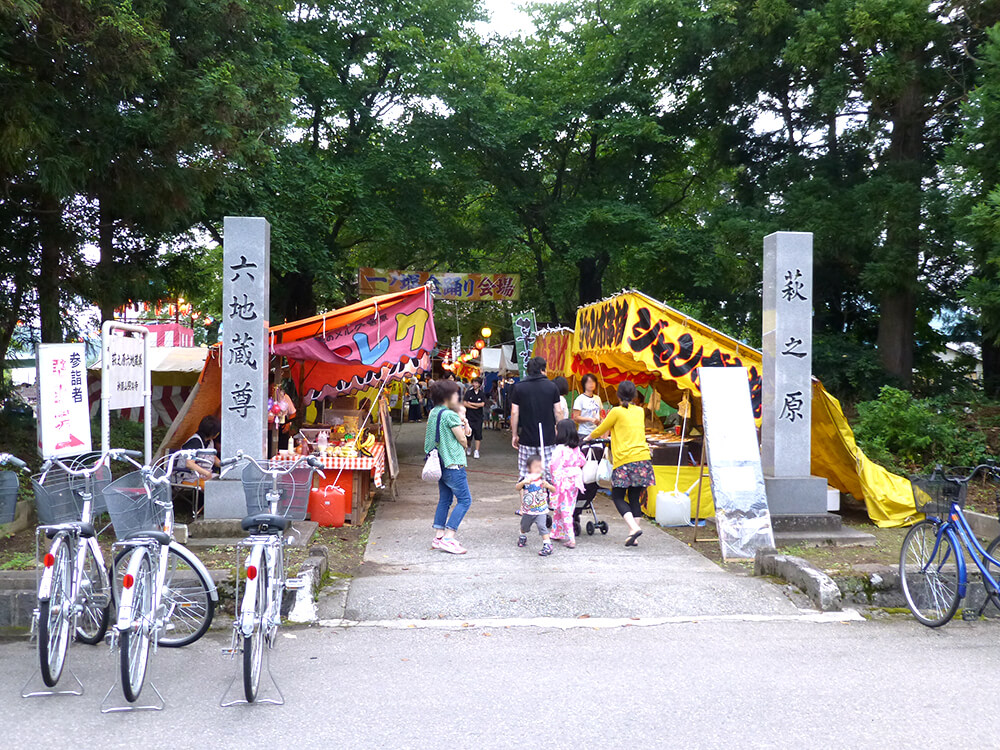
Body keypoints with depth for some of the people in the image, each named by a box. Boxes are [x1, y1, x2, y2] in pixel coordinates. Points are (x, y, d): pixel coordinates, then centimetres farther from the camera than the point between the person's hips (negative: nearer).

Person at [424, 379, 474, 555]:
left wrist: (463, 426, 6)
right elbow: (463, 441, -11)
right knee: (464, 500, -4)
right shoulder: (450, 415, -15)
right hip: (453, 464, -9)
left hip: (440, 463, 9)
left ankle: (438, 537, 13)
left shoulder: (433, 413, 11)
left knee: (444, 500, 14)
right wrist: (464, 430, 10)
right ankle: (448, 538, -11)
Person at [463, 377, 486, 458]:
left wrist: (471, 403, -7)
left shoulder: (482, 394, 2)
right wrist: (474, 407, -11)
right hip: (469, 416, 0)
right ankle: (469, 447, 27)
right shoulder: (468, 393, 2)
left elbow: (482, 404, -10)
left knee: (478, 434, -5)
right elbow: (464, 403, -4)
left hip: (478, 417, 0)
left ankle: (476, 451, -1)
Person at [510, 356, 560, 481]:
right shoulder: (552, 386, 1)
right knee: (550, 473, 3)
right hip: (548, 438, 0)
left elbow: (514, 412, 0)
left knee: (524, 476, 4)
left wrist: (514, 435, 8)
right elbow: (558, 411, 2)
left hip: (526, 438, 0)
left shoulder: (519, 387, 1)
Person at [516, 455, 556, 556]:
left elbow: (554, 490, -13)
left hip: (541, 510, -3)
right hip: (527, 510, 3)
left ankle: (547, 546, -16)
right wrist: (523, 482, -37)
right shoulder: (525, 478, -8)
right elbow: (517, 487, -18)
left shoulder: (543, 479, -11)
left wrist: (548, 485, -32)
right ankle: (523, 537, 54)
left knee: (542, 526, -20)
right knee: (524, 526, 24)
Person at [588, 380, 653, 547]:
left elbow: (600, 430, 9)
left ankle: (634, 527, -16)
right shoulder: (640, 411, 14)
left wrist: (589, 437, 29)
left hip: (625, 460, -5)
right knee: (634, 497, 10)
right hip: (643, 458, 5)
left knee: (618, 497, 3)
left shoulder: (617, 411, -2)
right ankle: (632, 536, 7)